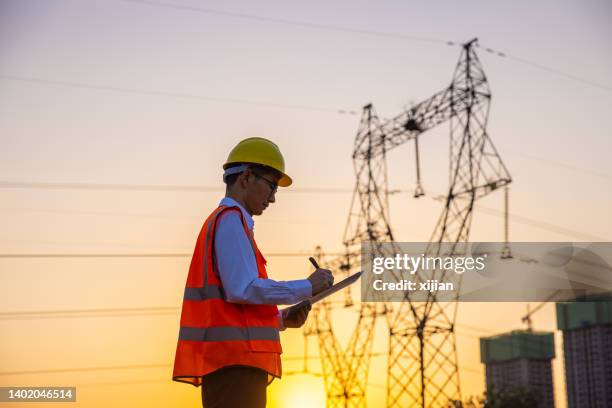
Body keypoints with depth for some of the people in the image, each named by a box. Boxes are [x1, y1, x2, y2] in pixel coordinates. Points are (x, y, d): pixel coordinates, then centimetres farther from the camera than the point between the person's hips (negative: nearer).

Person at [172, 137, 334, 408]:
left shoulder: (219, 222, 24)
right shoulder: (230, 219, -5)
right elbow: (242, 289, -17)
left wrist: (282, 319, 12)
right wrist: (306, 287, -8)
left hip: (232, 362, 10)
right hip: (234, 362, -10)